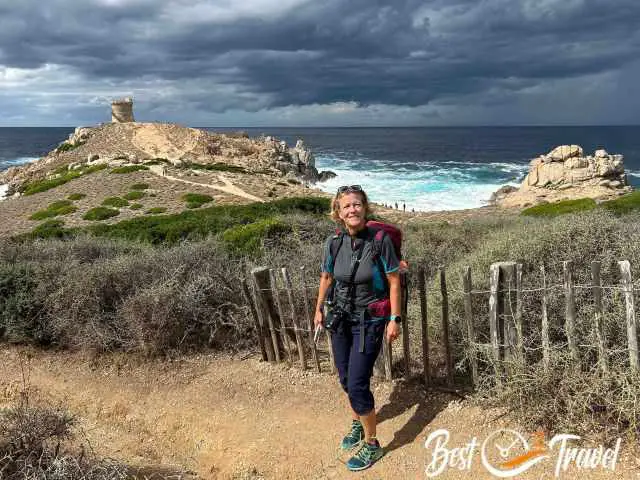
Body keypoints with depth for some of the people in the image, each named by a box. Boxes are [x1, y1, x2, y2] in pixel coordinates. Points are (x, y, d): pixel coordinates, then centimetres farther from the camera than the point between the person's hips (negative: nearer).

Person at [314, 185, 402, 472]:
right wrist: (319, 309, 18)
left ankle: (371, 445, 14)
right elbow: (326, 278, 11)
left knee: (357, 384, -6)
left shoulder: (380, 240, -17)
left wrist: (395, 319, -12)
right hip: (340, 318, 5)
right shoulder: (334, 243, -6)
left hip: (369, 321, -4)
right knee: (345, 379, 17)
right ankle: (357, 424, 43)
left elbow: (394, 281, -10)